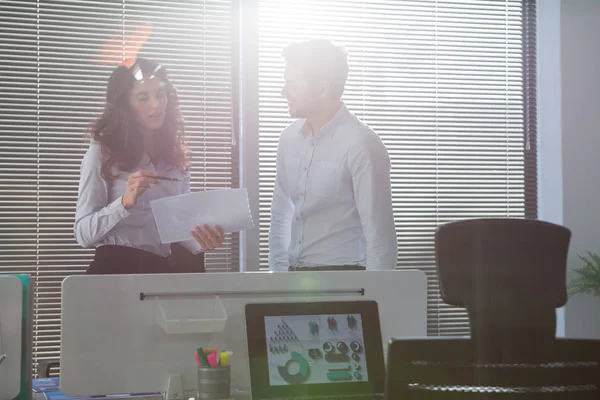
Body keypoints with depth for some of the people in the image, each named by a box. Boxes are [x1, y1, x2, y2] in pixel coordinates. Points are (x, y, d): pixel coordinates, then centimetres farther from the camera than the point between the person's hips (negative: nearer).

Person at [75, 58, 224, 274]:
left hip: (166, 268, 5)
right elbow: (83, 233, -7)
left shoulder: (175, 154, 13)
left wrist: (201, 242, -3)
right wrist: (124, 203, -21)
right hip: (117, 268, -5)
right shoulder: (103, 151, -2)